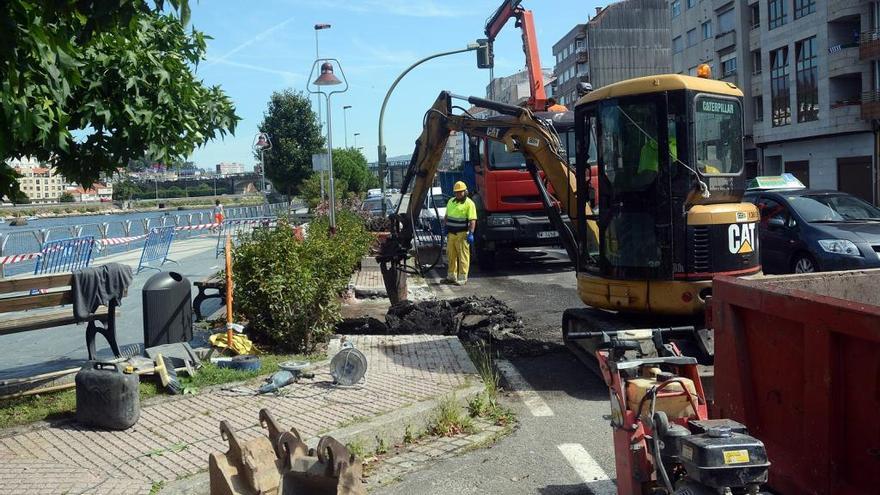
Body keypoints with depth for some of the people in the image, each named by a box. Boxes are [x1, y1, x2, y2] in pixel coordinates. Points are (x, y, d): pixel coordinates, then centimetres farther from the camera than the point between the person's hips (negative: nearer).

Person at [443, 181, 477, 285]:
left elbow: (472, 220, -13)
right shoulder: (451, 202, 15)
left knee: (463, 256, -4)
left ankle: (462, 278, 1)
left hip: (462, 234, -7)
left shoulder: (469, 203, -7)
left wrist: (471, 233, -20)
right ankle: (451, 275, 23)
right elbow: (446, 217, 24)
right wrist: (444, 228, 18)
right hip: (451, 234, 7)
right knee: (451, 255, 13)